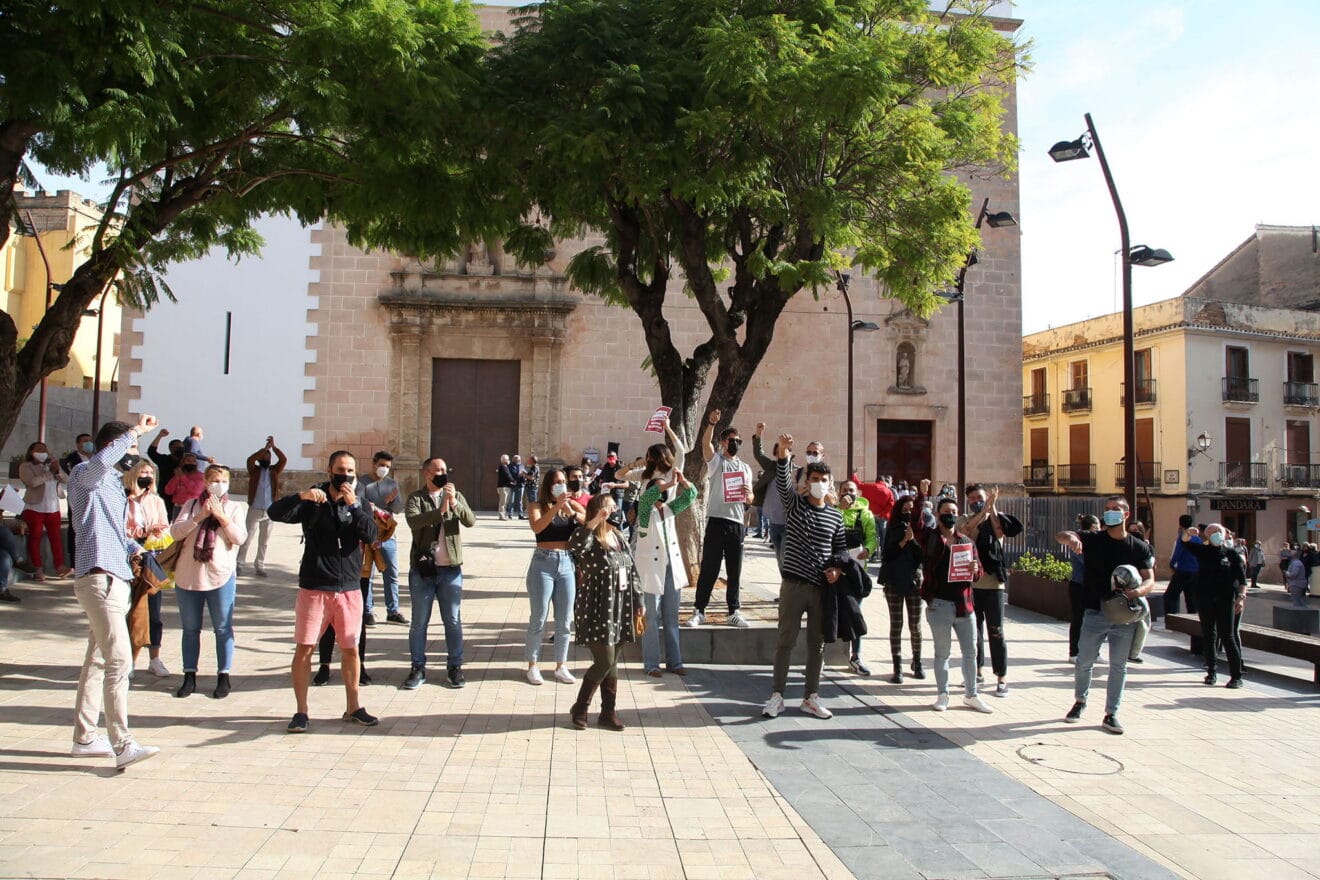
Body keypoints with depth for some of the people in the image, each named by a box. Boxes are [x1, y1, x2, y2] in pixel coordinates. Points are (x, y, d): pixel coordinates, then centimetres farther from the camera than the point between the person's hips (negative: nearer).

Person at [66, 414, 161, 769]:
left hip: (115, 578, 10)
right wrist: (135, 431, -24)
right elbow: (101, 459, -32)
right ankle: (122, 745, -18)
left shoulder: (113, 482, 23)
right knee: (118, 659, -16)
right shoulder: (85, 475, -6)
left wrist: (136, 549, 10)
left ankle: (84, 737, 22)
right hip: (99, 577, -10)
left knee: (98, 660, 14)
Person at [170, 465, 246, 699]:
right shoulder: (192, 505, 8)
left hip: (221, 576, -2)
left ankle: (223, 677, 13)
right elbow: (175, 532, -4)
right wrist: (200, 517, -14)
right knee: (190, 628, 10)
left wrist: (221, 515, -14)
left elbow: (240, 538, -7)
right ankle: (189, 676, 20)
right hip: (188, 575, 2)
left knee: (223, 629, 4)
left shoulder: (234, 508, 6)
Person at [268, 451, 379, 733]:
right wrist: (301, 496, -32)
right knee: (305, 648, 1)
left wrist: (354, 505, -19)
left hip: (350, 588, 3)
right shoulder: (313, 502, -2)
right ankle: (301, 711, 12)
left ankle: (354, 707, 20)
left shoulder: (358, 505, 7)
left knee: (350, 649, 8)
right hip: (314, 588, -2)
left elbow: (372, 535, -9)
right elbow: (275, 512, -16)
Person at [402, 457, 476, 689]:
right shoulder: (416, 498, 0)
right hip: (422, 568, -2)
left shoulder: (456, 496, 7)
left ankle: (454, 667, 17)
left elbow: (471, 521, -7)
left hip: (451, 568, 2)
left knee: (453, 621, 7)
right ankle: (418, 668, 16)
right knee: (419, 622, 6)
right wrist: (441, 510, -31)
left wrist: (454, 503, -23)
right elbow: (414, 521, -20)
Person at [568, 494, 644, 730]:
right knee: (604, 662, -7)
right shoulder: (589, 540, -12)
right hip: (596, 611, -7)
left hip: (619, 609, 7)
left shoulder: (619, 537, 11)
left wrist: (637, 601, 15)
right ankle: (580, 708, 11)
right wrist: (595, 520, -40)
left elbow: (632, 571, 16)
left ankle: (608, 712, 20)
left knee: (612, 662, 11)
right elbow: (574, 545, -37)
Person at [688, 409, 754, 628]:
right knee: (708, 569, -1)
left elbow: (749, 499, 18)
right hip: (716, 521, -4)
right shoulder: (716, 460, 3)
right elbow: (705, 442, -18)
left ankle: (734, 612, 16)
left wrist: (748, 494, -6)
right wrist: (712, 423, -35)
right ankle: (699, 611, 6)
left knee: (734, 571, 8)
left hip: (737, 523, 4)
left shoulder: (746, 468, 17)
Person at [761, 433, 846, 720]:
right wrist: (783, 453, -34)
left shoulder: (836, 516, 9)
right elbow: (783, 481, -18)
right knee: (785, 640, 2)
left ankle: (811, 697, 20)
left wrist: (837, 568, -5)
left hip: (823, 587, 3)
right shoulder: (795, 504, 0)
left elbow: (840, 548, 15)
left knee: (817, 644, 9)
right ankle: (777, 696, 11)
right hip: (794, 585, -3)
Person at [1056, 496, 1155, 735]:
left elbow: (1150, 581, -2)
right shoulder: (1093, 540, -1)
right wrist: (1070, 538, -41)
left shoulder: (1140, 547, 2)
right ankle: (1080, 701, 32)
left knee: (1119, 666, 7)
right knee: (1084, 662, 8)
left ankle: (1111, 714, 18)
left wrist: (1137, 591, -25)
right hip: (1095, 613, 0)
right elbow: (1061, 535, -16)